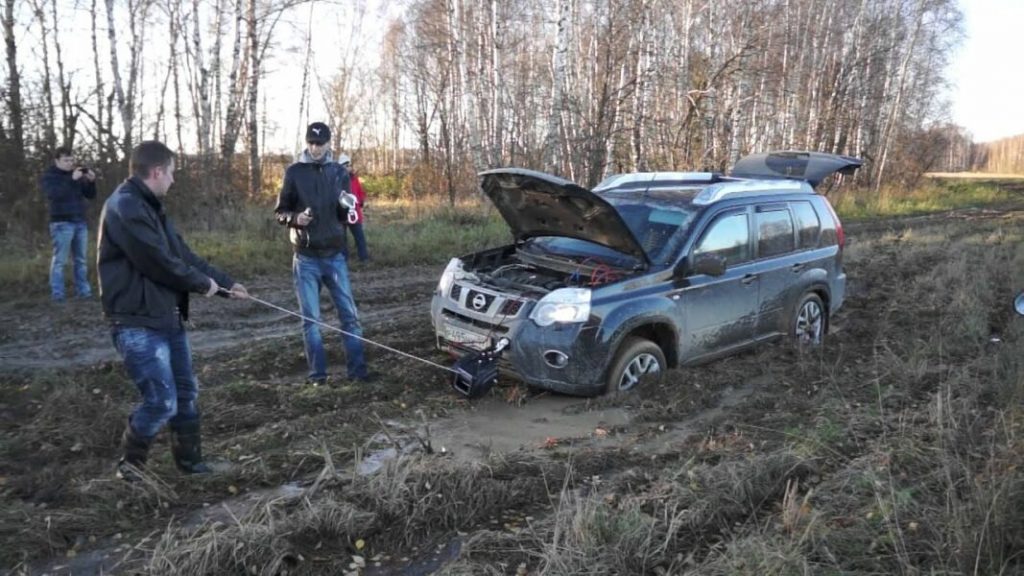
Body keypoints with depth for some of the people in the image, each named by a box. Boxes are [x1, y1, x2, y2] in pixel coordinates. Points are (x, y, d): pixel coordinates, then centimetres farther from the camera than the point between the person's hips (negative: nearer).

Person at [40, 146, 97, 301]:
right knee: (60, 260, -6)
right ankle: (57, 293, -4)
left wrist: (91, 181, -7)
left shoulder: (78, 174, 14)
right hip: (62, 223, -5)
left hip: (80, 222, 5)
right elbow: (54, 194, -18)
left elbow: (90, 195, 12)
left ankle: (83, 290, 11)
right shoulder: (48, 176, 0)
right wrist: (72, 180, -24)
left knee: (80, 260, 7)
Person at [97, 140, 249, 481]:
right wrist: (204, 283, -7)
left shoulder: (150, 208, 15)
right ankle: (129, 465, 15)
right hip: (137, 323, -10)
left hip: (167, 318, 10)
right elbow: (159, 262, -22)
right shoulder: (125, 207, -18)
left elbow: (183, 254, 17)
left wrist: (225, 284, 12)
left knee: (186, 393, 16)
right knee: (161, 400, -9)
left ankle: (189, 461, 31)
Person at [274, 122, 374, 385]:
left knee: (349, 314, 1)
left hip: (335, 255, 1)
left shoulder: (339, 172, 6)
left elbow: (346, 216, 8)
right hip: (305, 257, -1)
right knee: (311, 318, 3)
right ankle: (317, 372, 12)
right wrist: (295, 218, -18)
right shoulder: (294, 172, 1)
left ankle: (357, 369, 9)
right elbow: (280, 211, 4)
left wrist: (346, 206, -15)